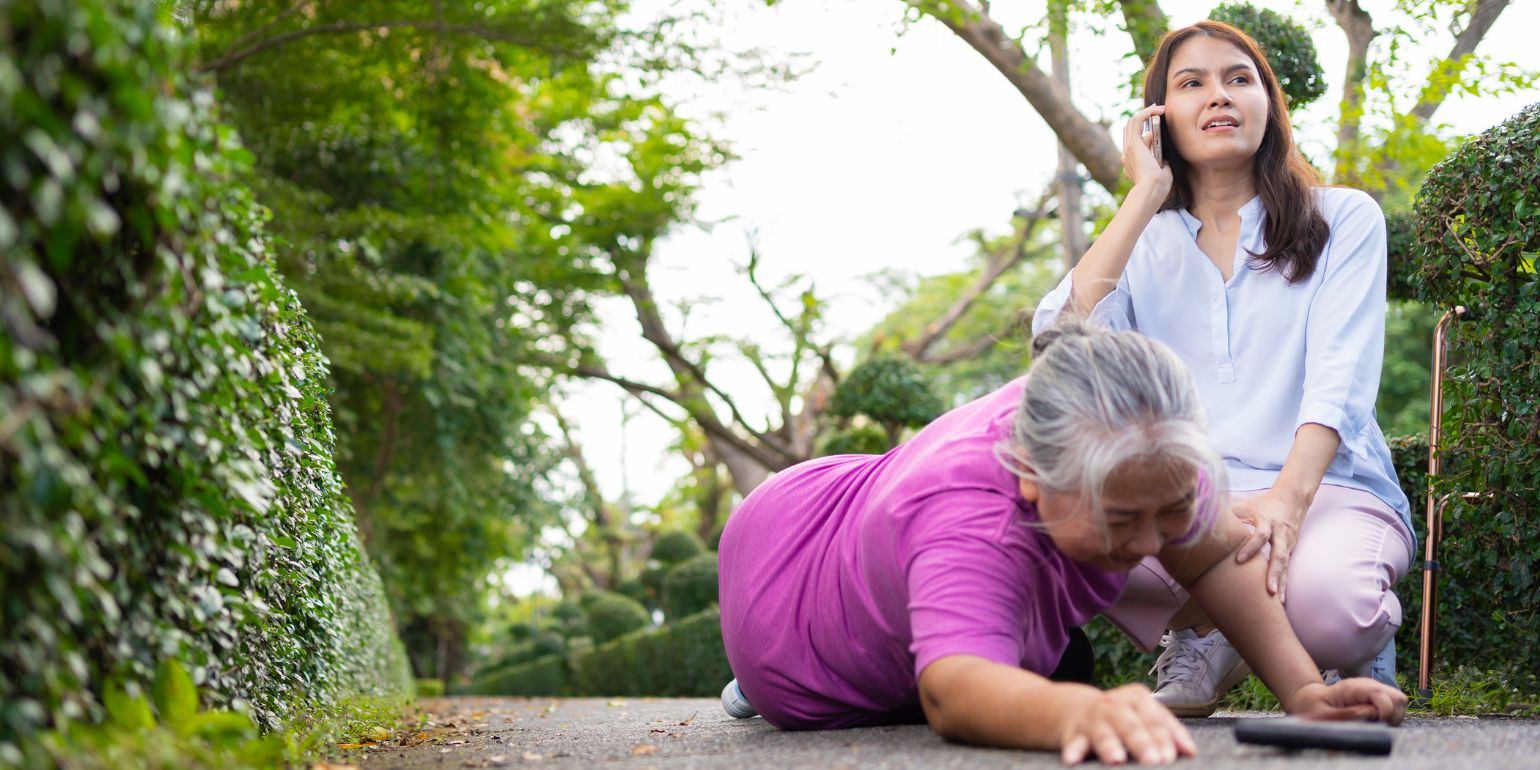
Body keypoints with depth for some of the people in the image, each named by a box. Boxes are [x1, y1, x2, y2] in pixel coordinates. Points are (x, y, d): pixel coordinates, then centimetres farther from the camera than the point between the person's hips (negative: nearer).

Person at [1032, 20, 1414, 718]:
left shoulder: (1343, 219, 9)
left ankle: (1371, 632, 2)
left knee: (1324, 601, -37)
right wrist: (1146, 196, -1)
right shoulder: (1144, 243, 16)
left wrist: (1287, 497, -26)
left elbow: (1340, 379, -7)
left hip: (1326, 487, -1)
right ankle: (1201, 635, -5)